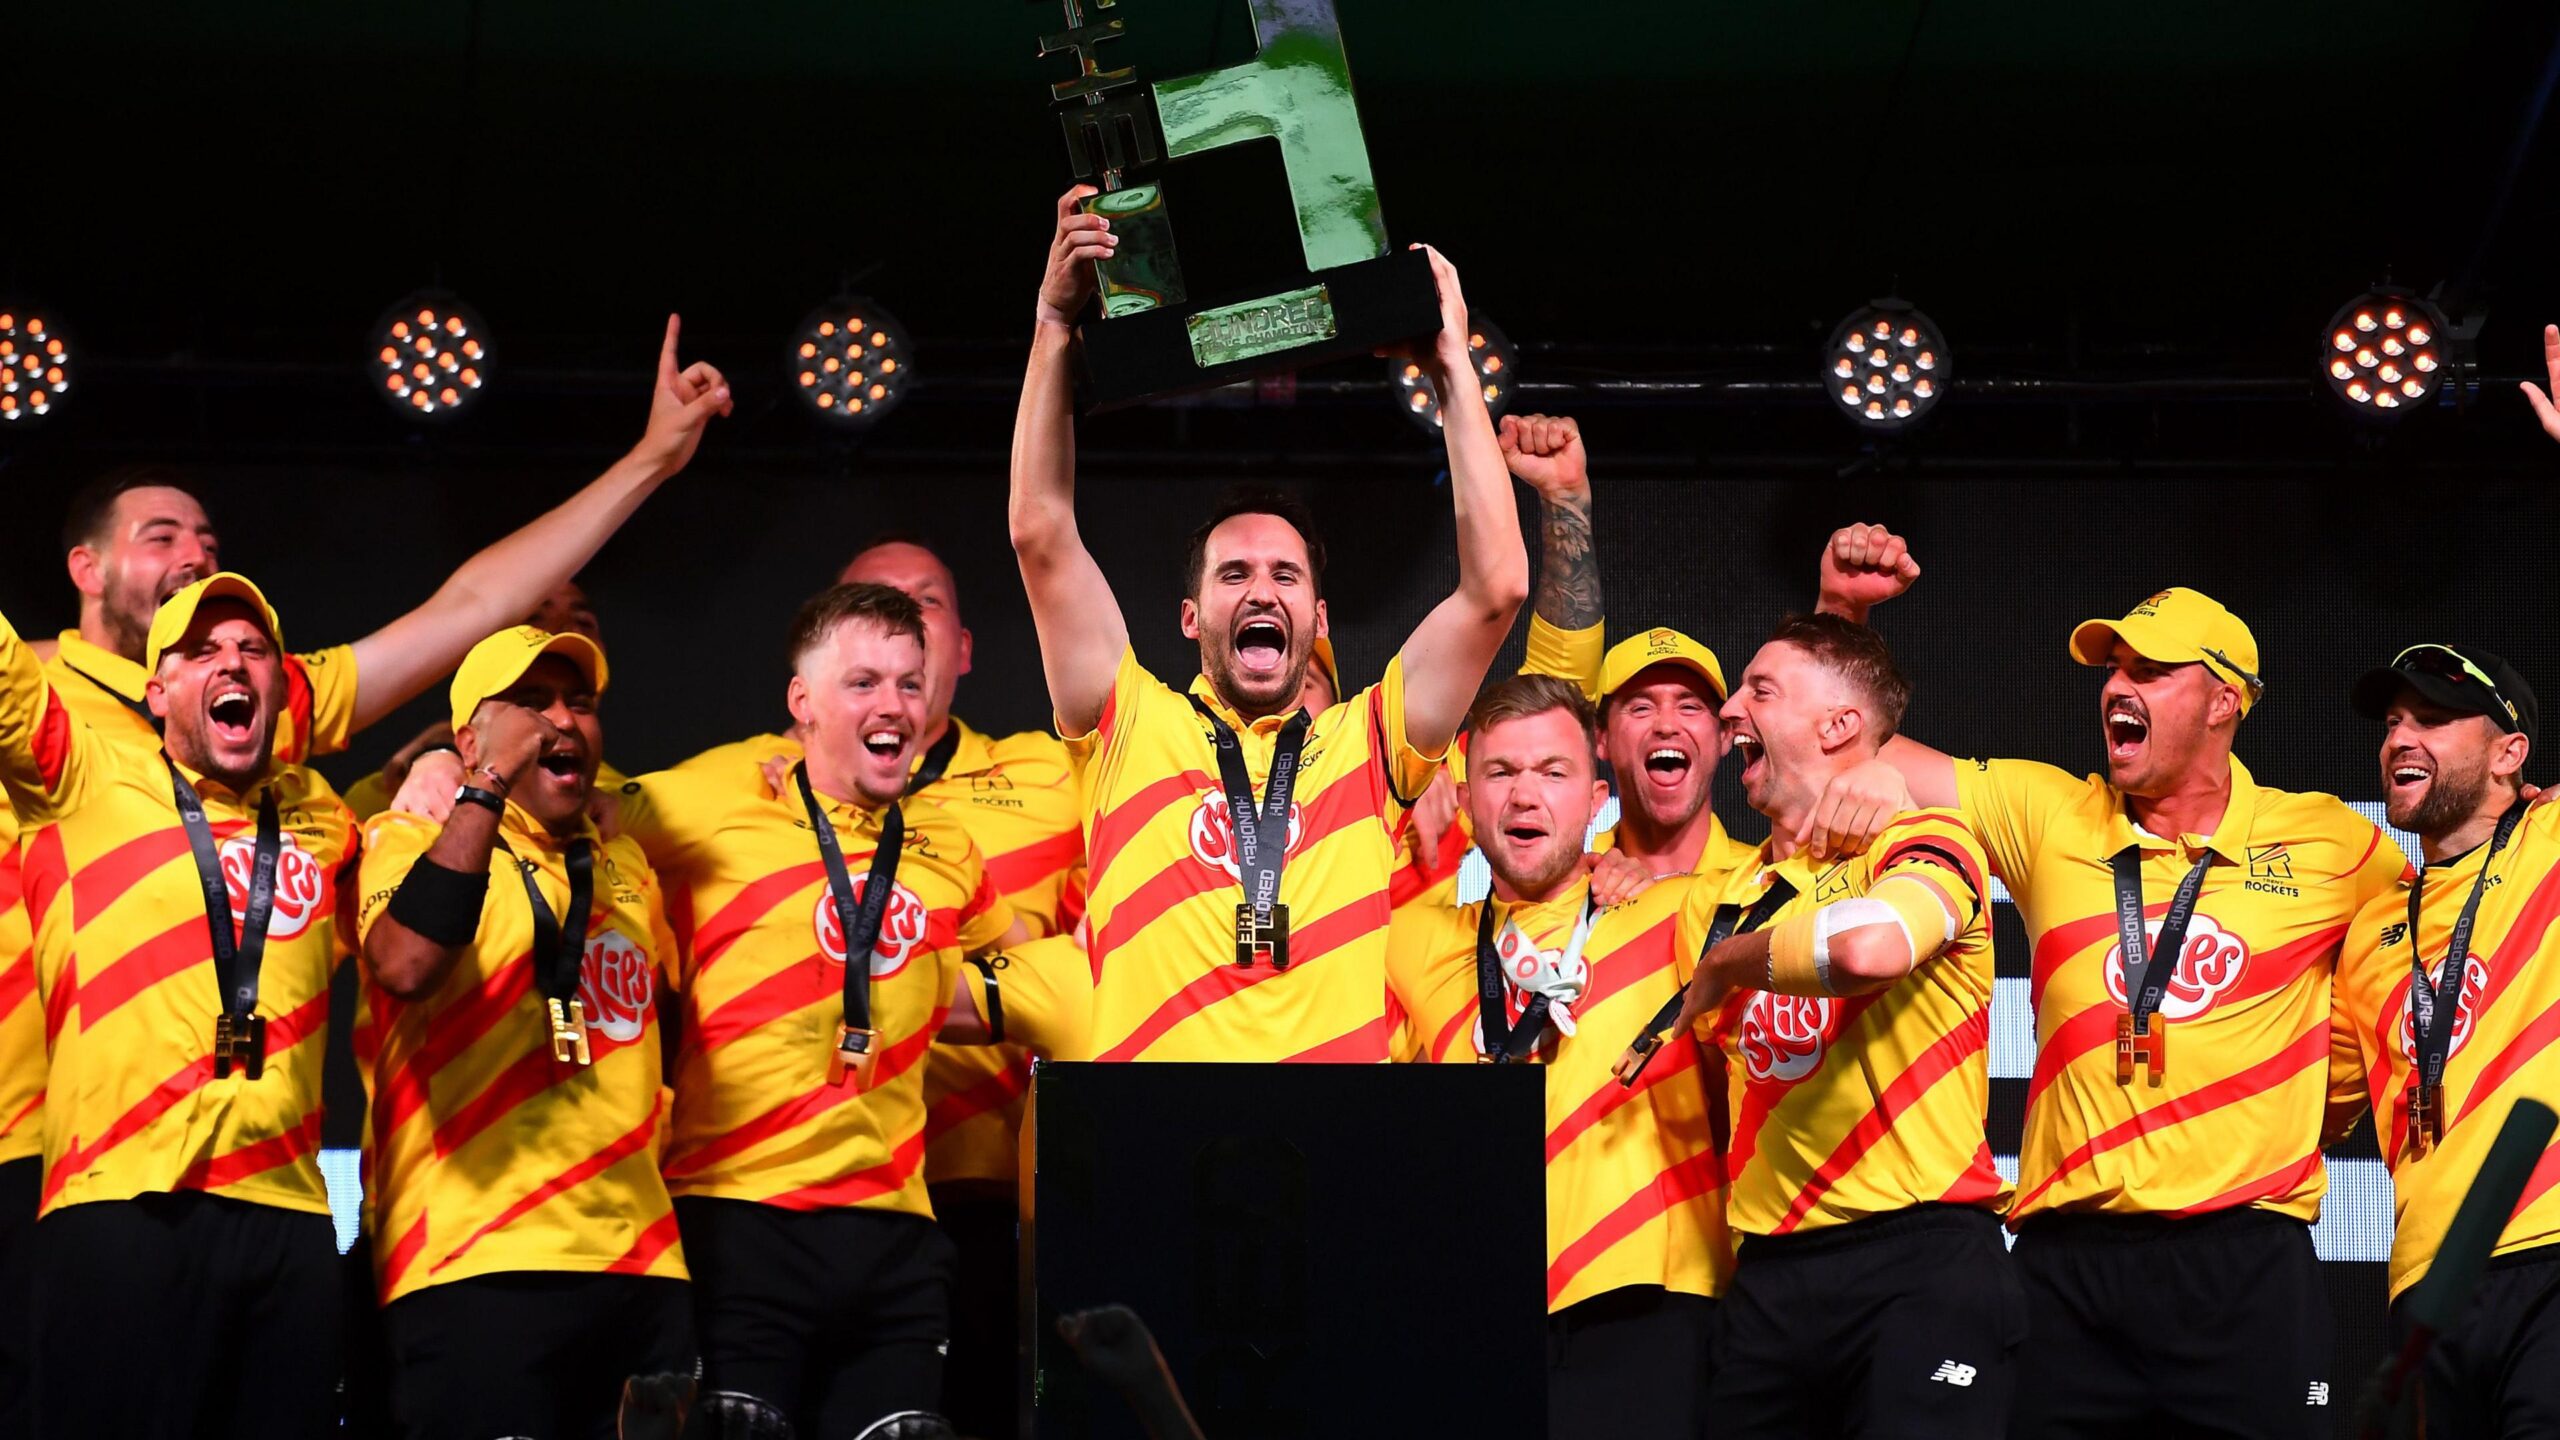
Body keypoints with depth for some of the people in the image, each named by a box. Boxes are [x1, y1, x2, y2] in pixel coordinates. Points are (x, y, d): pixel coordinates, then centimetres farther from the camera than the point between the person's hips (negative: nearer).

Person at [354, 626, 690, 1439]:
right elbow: (406, 967, -21)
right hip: (473, 1266, -6)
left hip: (642, 1270, 6)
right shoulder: (410, 839, 2)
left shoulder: (626, 867, 20)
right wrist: (489, 785, -17)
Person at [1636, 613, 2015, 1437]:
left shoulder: (1923, 842, -3)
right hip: (1769, 1273, 6)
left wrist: (1727, 966, -10)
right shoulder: (1721, 903, 17)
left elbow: (1868, 946, -26)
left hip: (1920, 1254, -6)